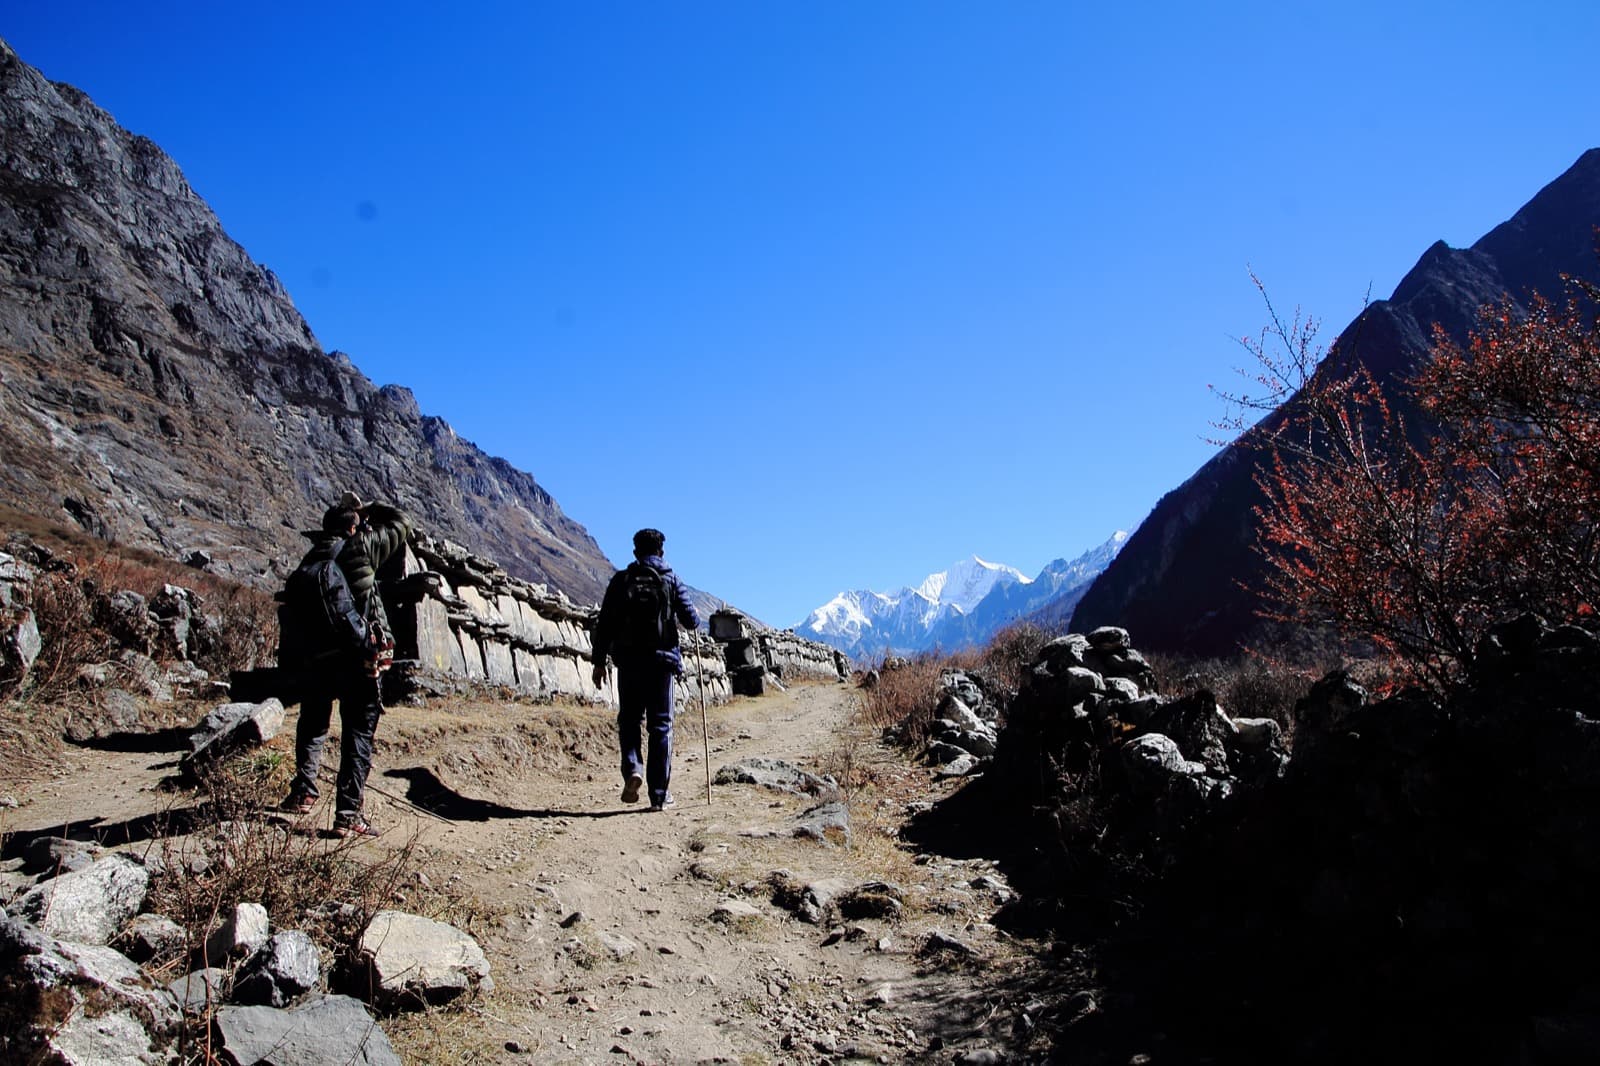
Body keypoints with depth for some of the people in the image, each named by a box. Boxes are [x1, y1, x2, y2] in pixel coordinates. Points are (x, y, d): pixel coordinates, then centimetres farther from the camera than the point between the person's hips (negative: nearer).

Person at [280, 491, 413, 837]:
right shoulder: (359, 548, -6)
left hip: (316, 655, 5)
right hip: (359, 657, -5)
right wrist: (369, 510, 20)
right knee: (358, 733, -1)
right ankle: (348, 814, -4)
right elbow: (401, 523, 6)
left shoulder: (310, 560, 10)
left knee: (312, 725, 25)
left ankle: (303, 792, 28)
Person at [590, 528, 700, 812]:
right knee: (661, 727, 5)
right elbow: (692, 621, -2)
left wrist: (599, 662, 4)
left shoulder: (621, 580, 4)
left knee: (628, 720, 15)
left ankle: (632, 768, -10)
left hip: (628, 662, 1)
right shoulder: (671, 581, 2)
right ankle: (660, 795, 4)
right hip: (661, 661, -1)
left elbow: (604, 624, 0)